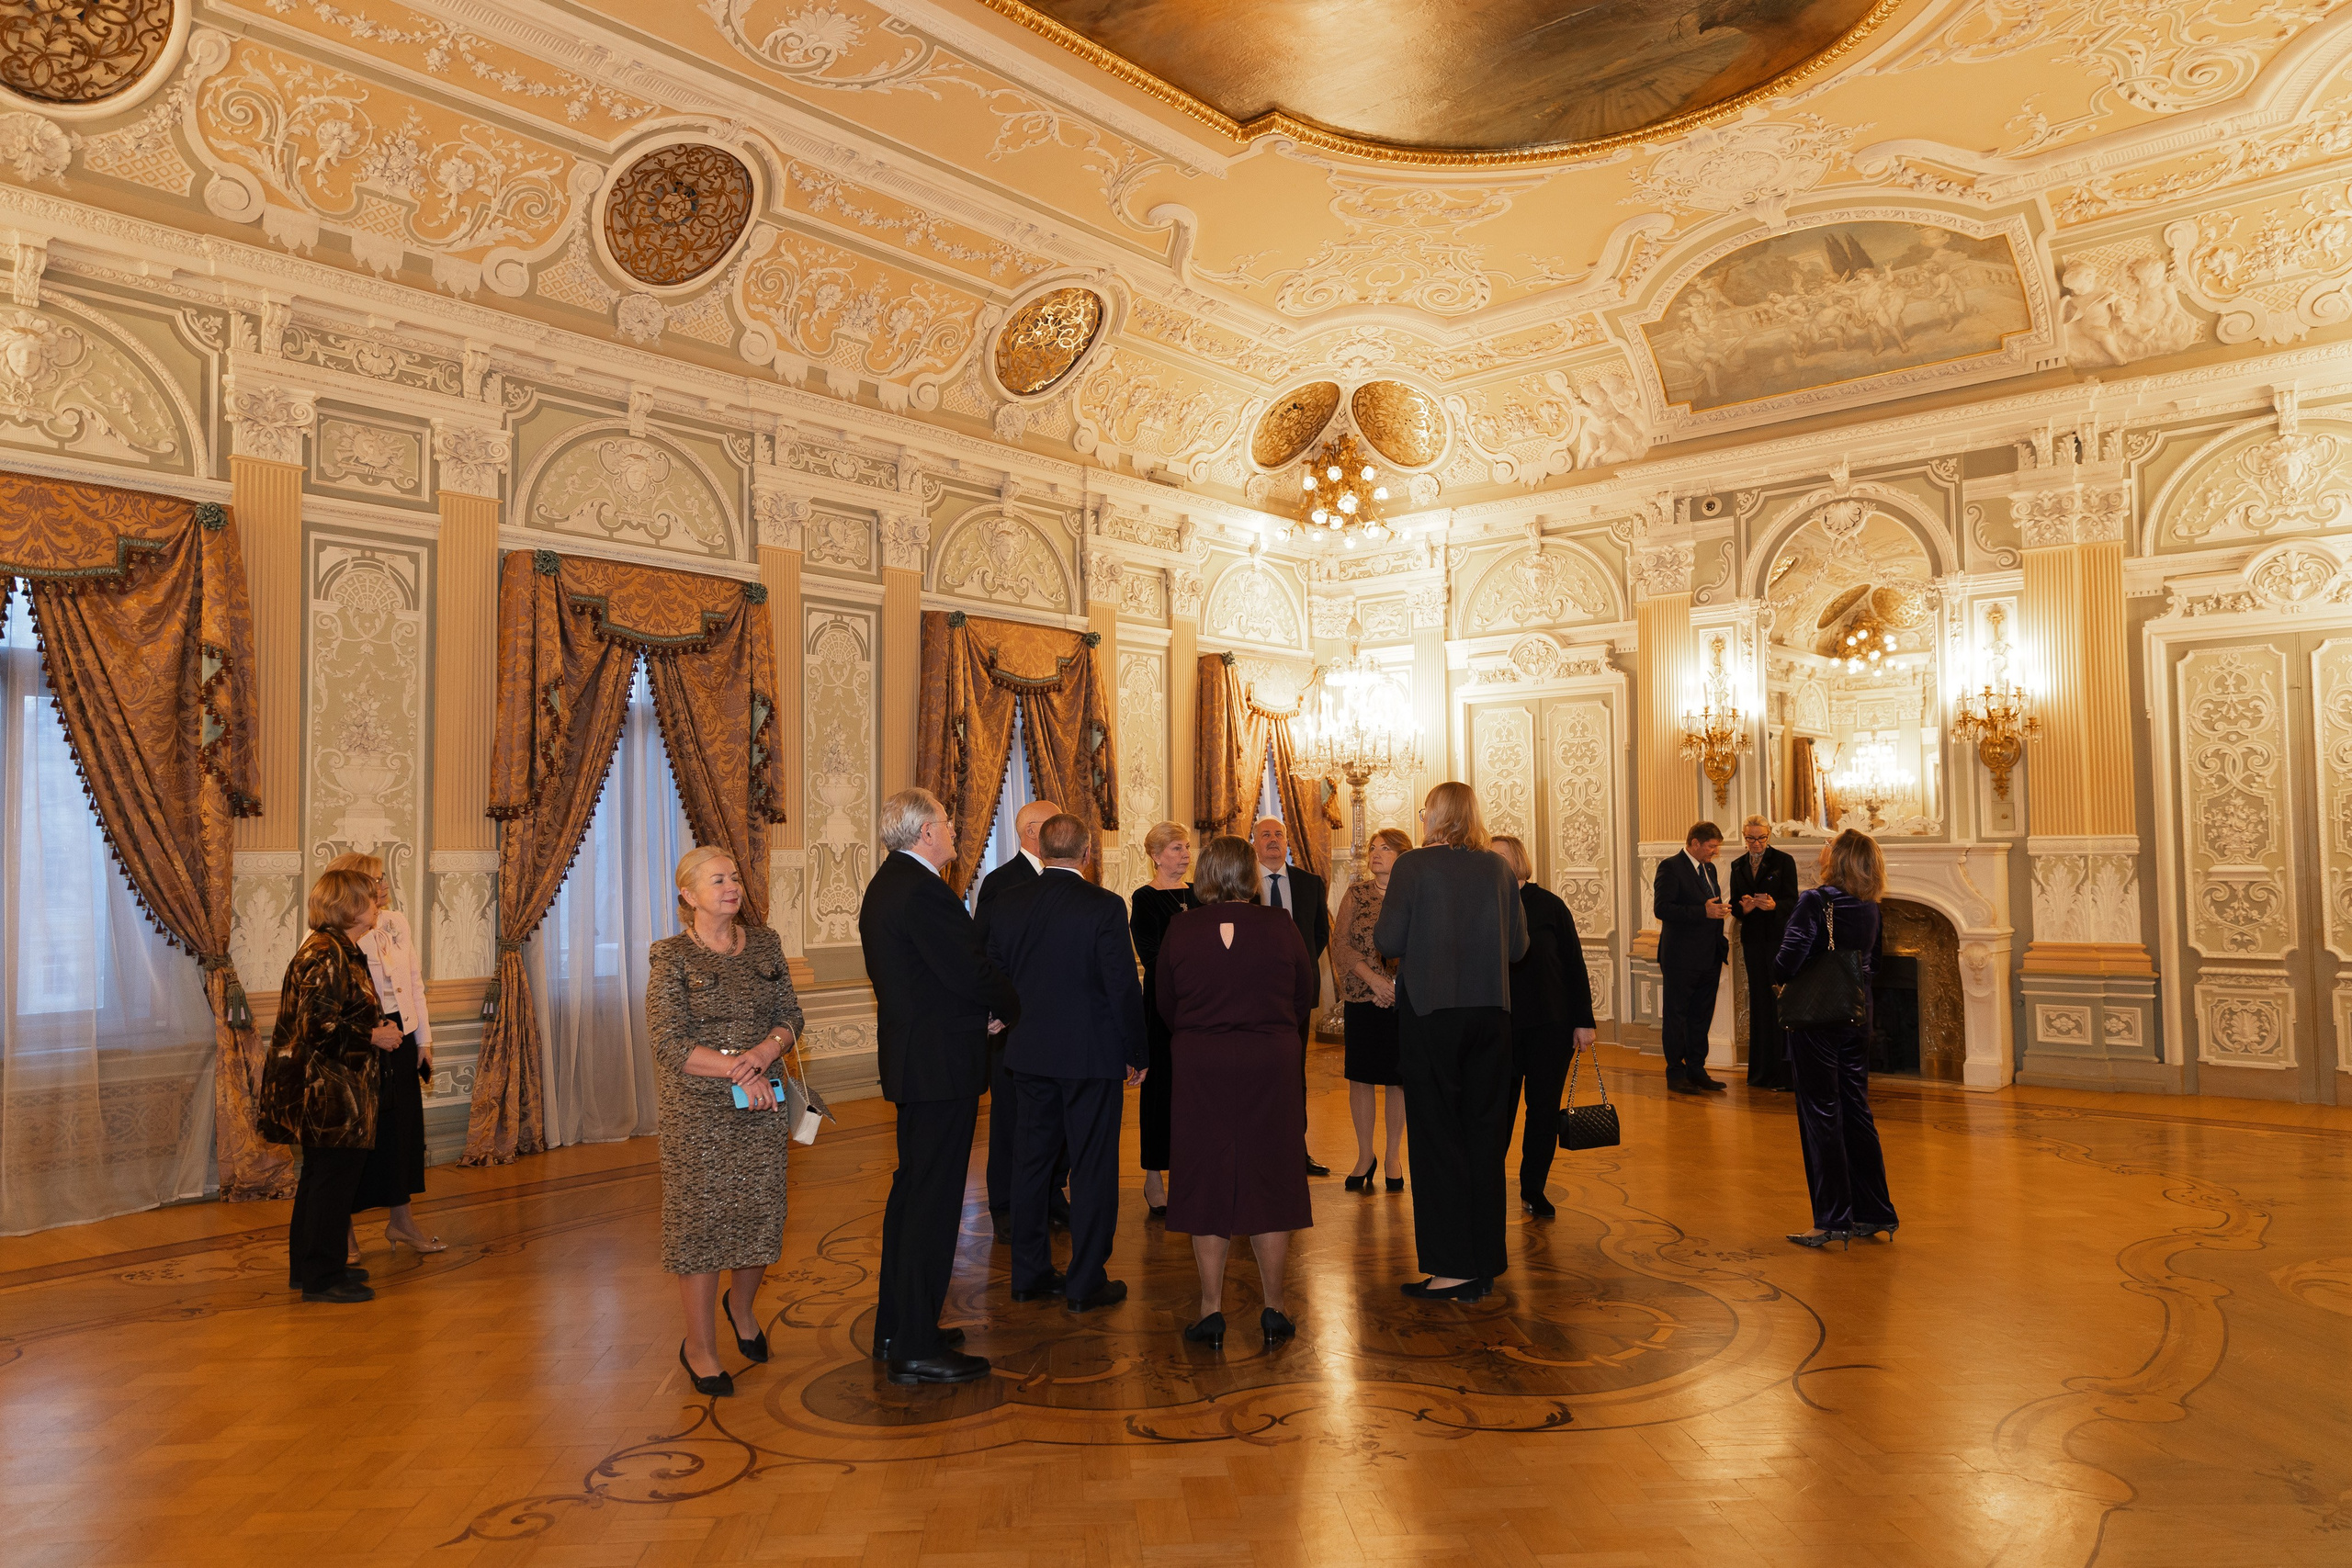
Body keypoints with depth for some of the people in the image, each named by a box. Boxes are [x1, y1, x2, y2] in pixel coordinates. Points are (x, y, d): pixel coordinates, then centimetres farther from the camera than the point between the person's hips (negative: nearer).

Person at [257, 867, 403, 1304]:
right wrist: (373, 1038, -16)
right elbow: (317, 1028, -25)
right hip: (328, 1092, -11)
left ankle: (309, 1266, 29)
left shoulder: (338, 949, 14)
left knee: (320, 1177, 18)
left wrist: (376, 1029, 11)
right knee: (335, 1179, -2)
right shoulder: (329, 956, -20)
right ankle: (321, 1277, 7)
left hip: (323, 1093, 11)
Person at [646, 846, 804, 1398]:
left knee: (761, 1213, 10)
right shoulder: (671, 957, -8)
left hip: (762, 1104, 4)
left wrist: (765, 1050, -15)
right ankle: (699, 1343, 21)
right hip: (697, 1110, -4)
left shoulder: (765, 944, 6)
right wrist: (736, 1069, -18)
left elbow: (791, 1016, 6)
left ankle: (741, 1304, 40)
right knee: (702, 1219, 3)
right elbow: (670, 1045, -13)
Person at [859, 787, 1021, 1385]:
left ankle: (896, 1327, 30)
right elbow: (971, 972, -22)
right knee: (934, 1200, -3)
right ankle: (916, 1348, 5)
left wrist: (982, 1009, 6)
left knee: (910, 1190, 18)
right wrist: (1009, 1008, -2)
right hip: (941, 1063, -11)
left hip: (910, 1060, 11)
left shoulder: (885, 885, 13)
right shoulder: (923, 890, -20)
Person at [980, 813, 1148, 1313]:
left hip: (1029, 1054, 5)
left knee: (1033, 1159, 16)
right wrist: (1137, 1055, -2)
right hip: (1093, 1055, -5)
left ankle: (1029, 1273, 25)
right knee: (1093, 1168, 6)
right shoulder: (1103, 907, -13)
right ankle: (1086, 1283, 13)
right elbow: (1123, 986, -12)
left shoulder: (1004, 906, 0)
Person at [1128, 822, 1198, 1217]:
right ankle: (1154, 1178, 9)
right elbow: (1151, 955, -10)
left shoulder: (1198, 894, 13)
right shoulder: (1144, 899, -4)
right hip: (1163, 1004, -5)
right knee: (1161, 1085, 0)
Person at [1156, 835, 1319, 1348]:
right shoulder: (1281, 926, -7)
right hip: (1272, 1065, 0)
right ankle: (1273, 1309, 18)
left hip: (1199, 1069, 0)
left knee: (1206, 1183, 9)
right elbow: (1307, 997, 4)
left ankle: (1211, 1311, 14)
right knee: (1269, 1180, 11)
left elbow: (1165, 1005, 3)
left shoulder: (1181, 929, -6)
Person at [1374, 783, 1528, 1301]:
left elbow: (1389, 941, -11)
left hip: (1430, 1011, -4)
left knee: (1437, 1135, 3)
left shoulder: (1413, 866, -8)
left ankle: (1453, 1267, 5)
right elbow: (1518, 946, 7)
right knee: (1485, 1132, 12)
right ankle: (1486, 1261, 21)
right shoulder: (1498, 869, 3)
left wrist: (1377, 924, 11)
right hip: (1491, 1012, 4)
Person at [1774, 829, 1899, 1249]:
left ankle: (1833, 1220, 5)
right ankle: (1874, 1214, 21)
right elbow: (1867, 956, 13)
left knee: (1821, 1116, 1)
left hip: (1816, 1018, -6)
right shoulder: (1870, 908, 3)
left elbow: (1788, 962, -23)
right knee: (1857, 1113, 14)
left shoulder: (1814, 902, -17)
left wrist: (1777, 972, -2)